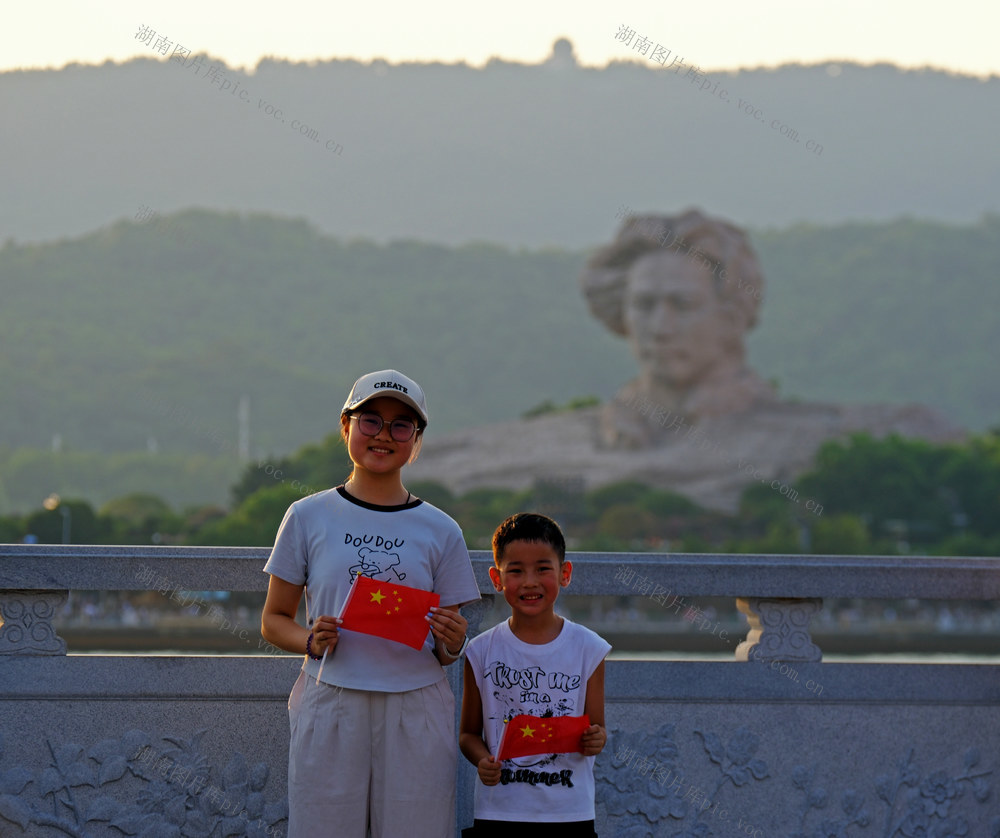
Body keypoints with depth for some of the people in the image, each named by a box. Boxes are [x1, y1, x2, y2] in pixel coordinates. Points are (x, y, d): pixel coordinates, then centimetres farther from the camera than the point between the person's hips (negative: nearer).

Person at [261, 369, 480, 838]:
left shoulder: (440, 531, 9)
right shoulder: (308, 517, 6)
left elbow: (446, 654, 12)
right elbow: (273, 621, 10)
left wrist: (452, 644, -11)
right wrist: (312, 640, -10)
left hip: (416, 713, 1)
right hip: (329, 707, -1)